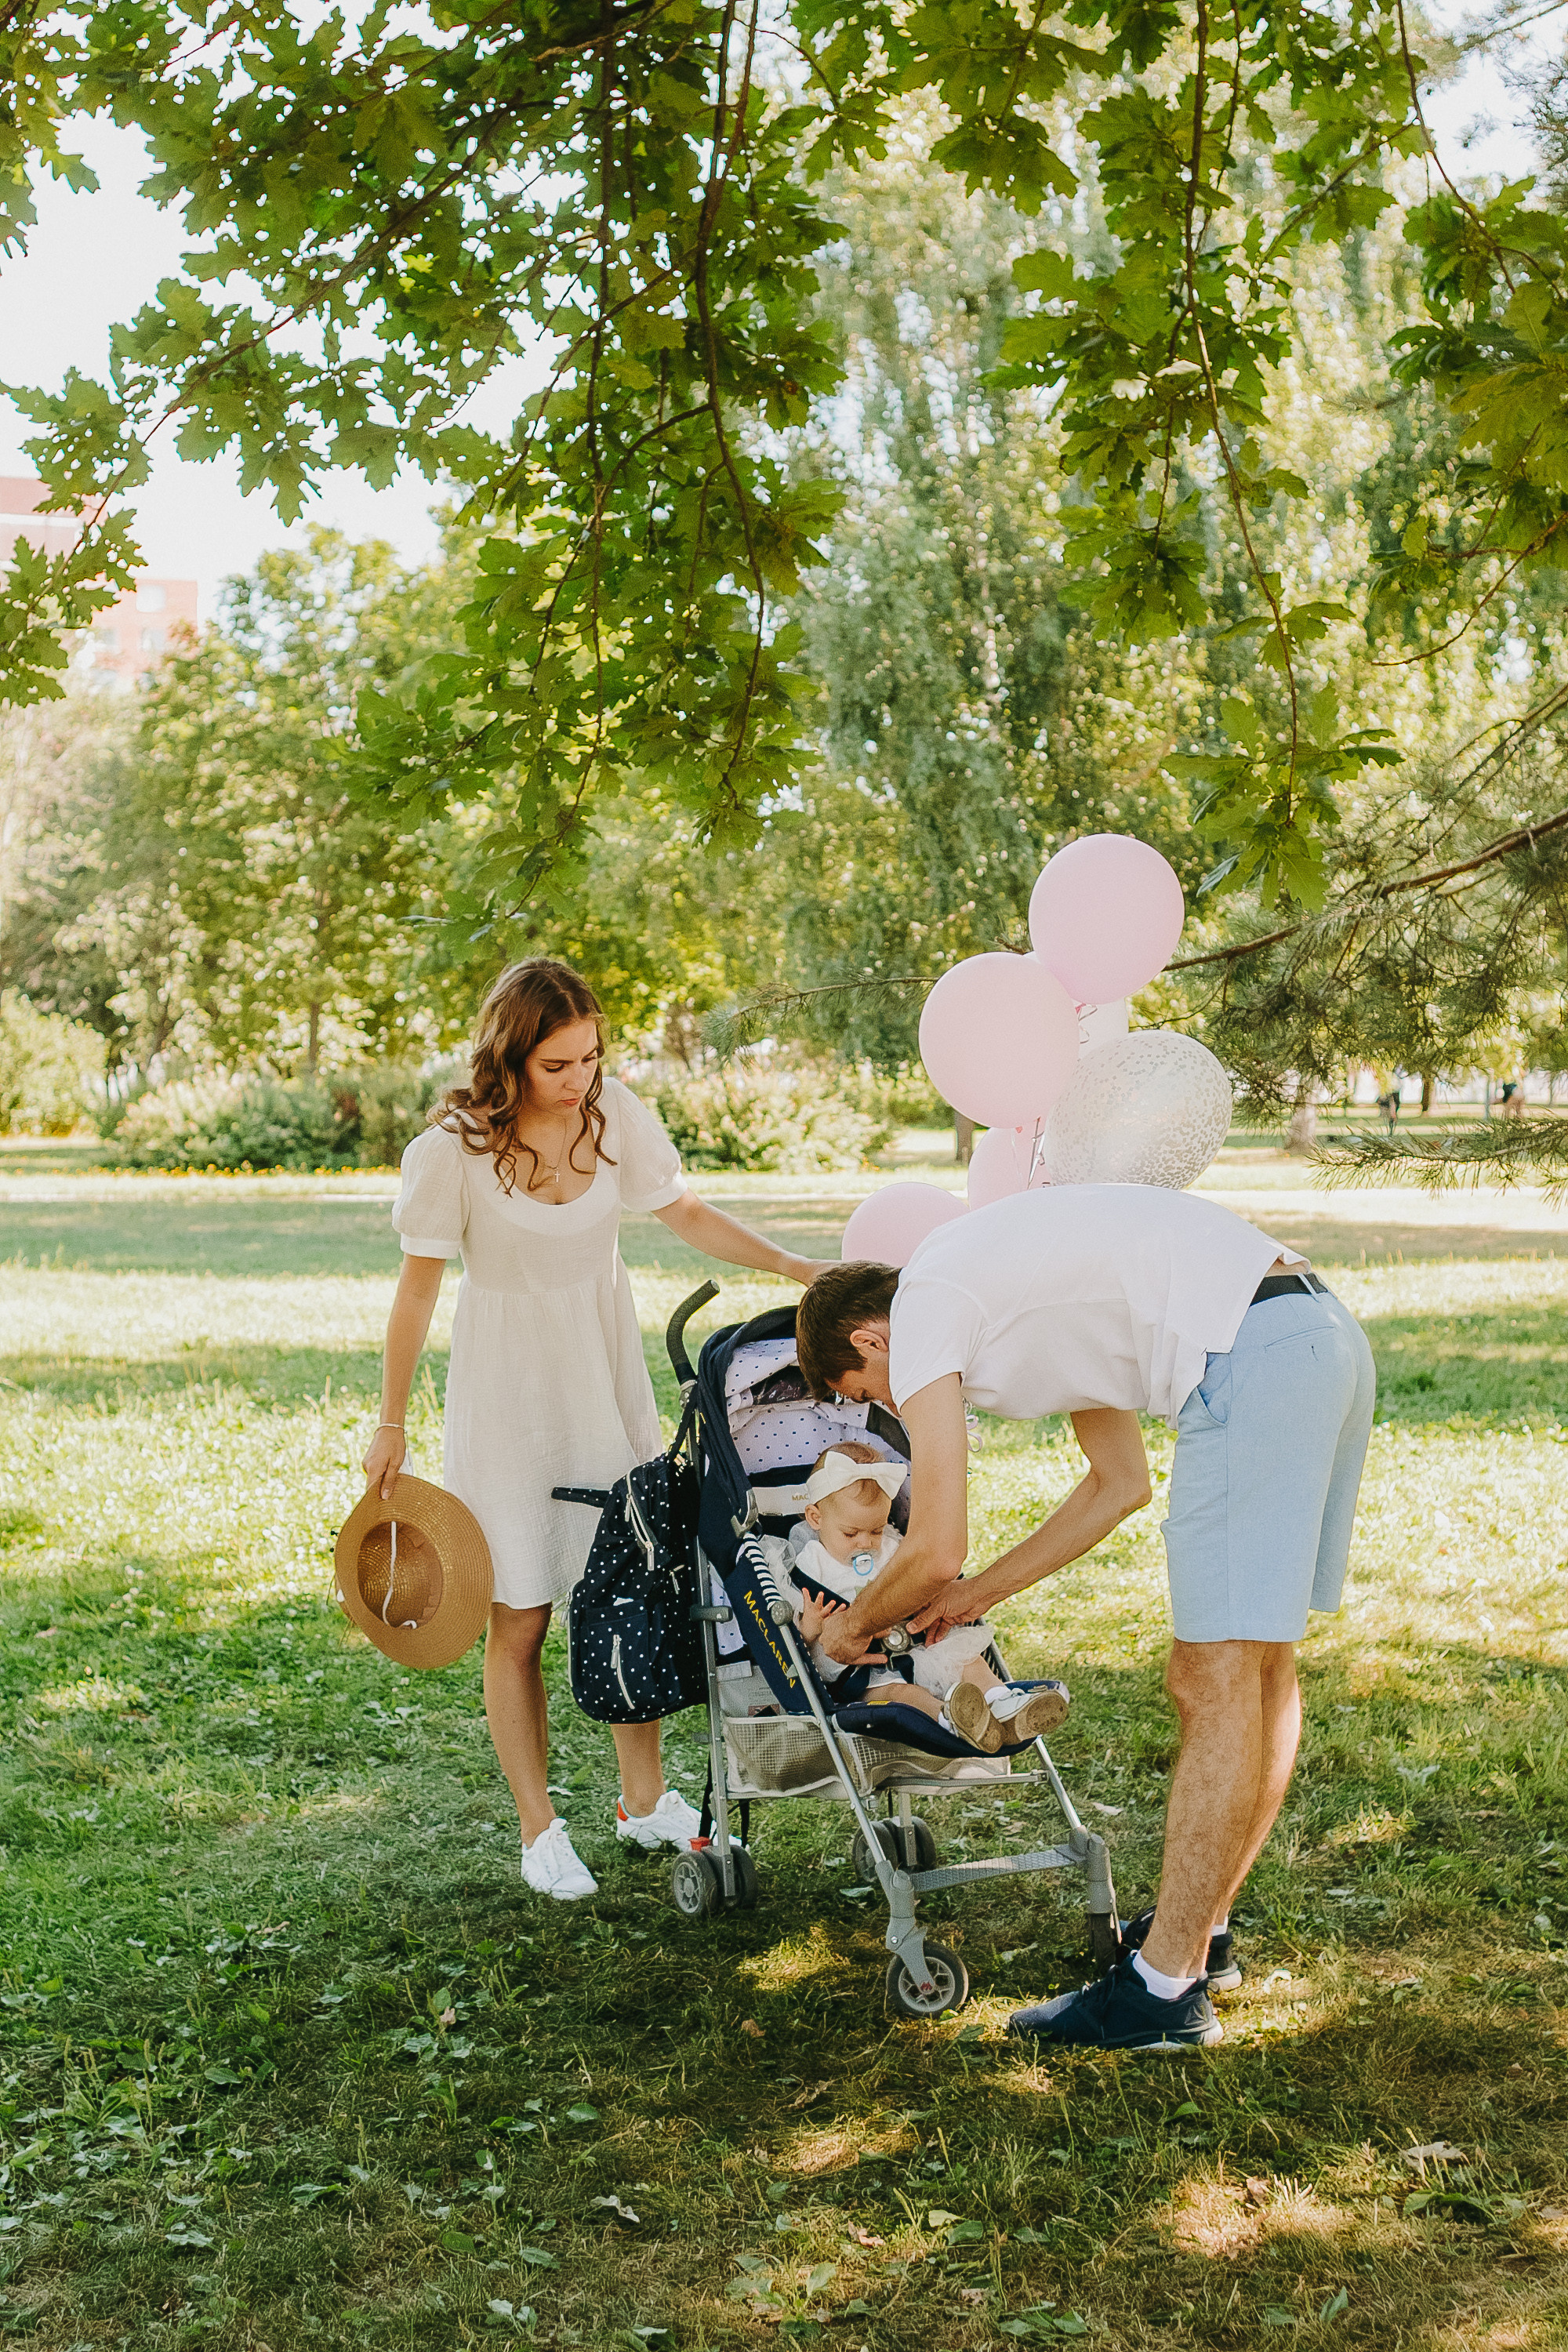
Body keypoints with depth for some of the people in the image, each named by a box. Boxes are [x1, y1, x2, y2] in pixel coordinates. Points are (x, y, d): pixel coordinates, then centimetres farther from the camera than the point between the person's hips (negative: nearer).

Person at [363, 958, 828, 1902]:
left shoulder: (616, 1114, -8)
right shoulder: (454, 1150, -17)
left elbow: (685, 1213, 8)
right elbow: (419, 1286, -7)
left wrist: (794, 1266, -2)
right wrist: (392, 1426, -2)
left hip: (608, 1382, 4)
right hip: (507, 1397, -3)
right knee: (520, 1621, 2)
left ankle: (645, 1799, 26)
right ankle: (540, 1827, 19)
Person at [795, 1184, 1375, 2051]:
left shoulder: (923, 1309, 1)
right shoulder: (1018, 1294, 28)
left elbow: (934, 1552, -1)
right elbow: (1121, 1482, 33)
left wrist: (855, 1625, 20)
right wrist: (979, 1592, 37)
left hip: (1251, 1361, -10)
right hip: (1329, 1331, 10)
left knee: (1214, 1686, -5)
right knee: (1259, 1662, 17)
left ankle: (1165, 1989, 1)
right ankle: (1200, 1925, 29)